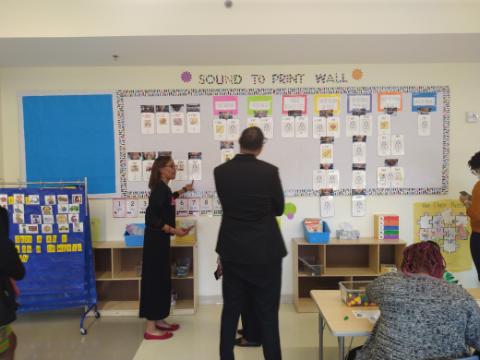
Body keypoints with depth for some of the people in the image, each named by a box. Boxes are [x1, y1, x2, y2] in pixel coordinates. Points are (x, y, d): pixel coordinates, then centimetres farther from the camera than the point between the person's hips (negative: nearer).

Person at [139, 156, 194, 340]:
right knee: (154, 280, -5)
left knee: (162, 280, 14)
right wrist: (174, 230, -24)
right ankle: (150, 328, 2)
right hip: (155, 240, -10)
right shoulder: (159, 188, -16)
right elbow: (151, 217, -24)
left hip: (161, 239, 10)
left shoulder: (164, 188, 12)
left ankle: (159, 321, 24)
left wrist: (184, 190, 41)